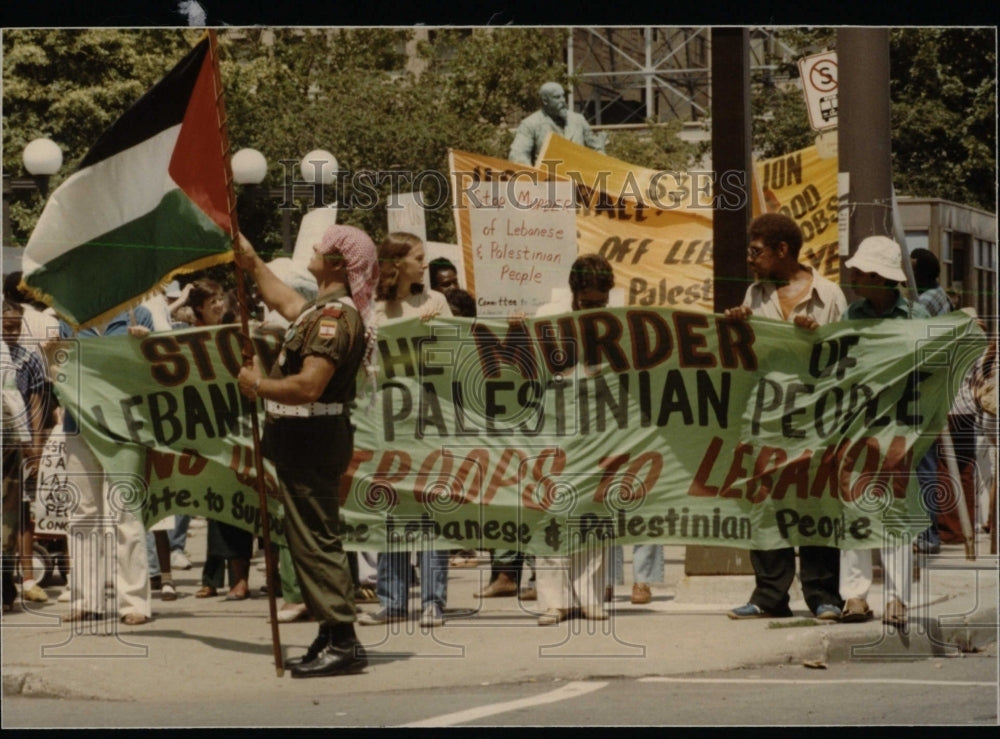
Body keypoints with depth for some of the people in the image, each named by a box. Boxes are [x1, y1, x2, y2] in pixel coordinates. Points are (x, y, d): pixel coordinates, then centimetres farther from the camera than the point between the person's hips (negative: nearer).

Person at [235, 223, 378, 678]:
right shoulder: (324, 309, 14)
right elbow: (283, 301, 37)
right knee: (313, 538, 15)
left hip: (311, 441, -11)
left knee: (315, 540, -10)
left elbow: (308, 386, -28)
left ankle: (343, 643, -10)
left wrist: (259, 385, -14)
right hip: (306, 440, 11)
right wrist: (252, 263, 41)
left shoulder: (334, 316, -19)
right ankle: (331, 639, 20)